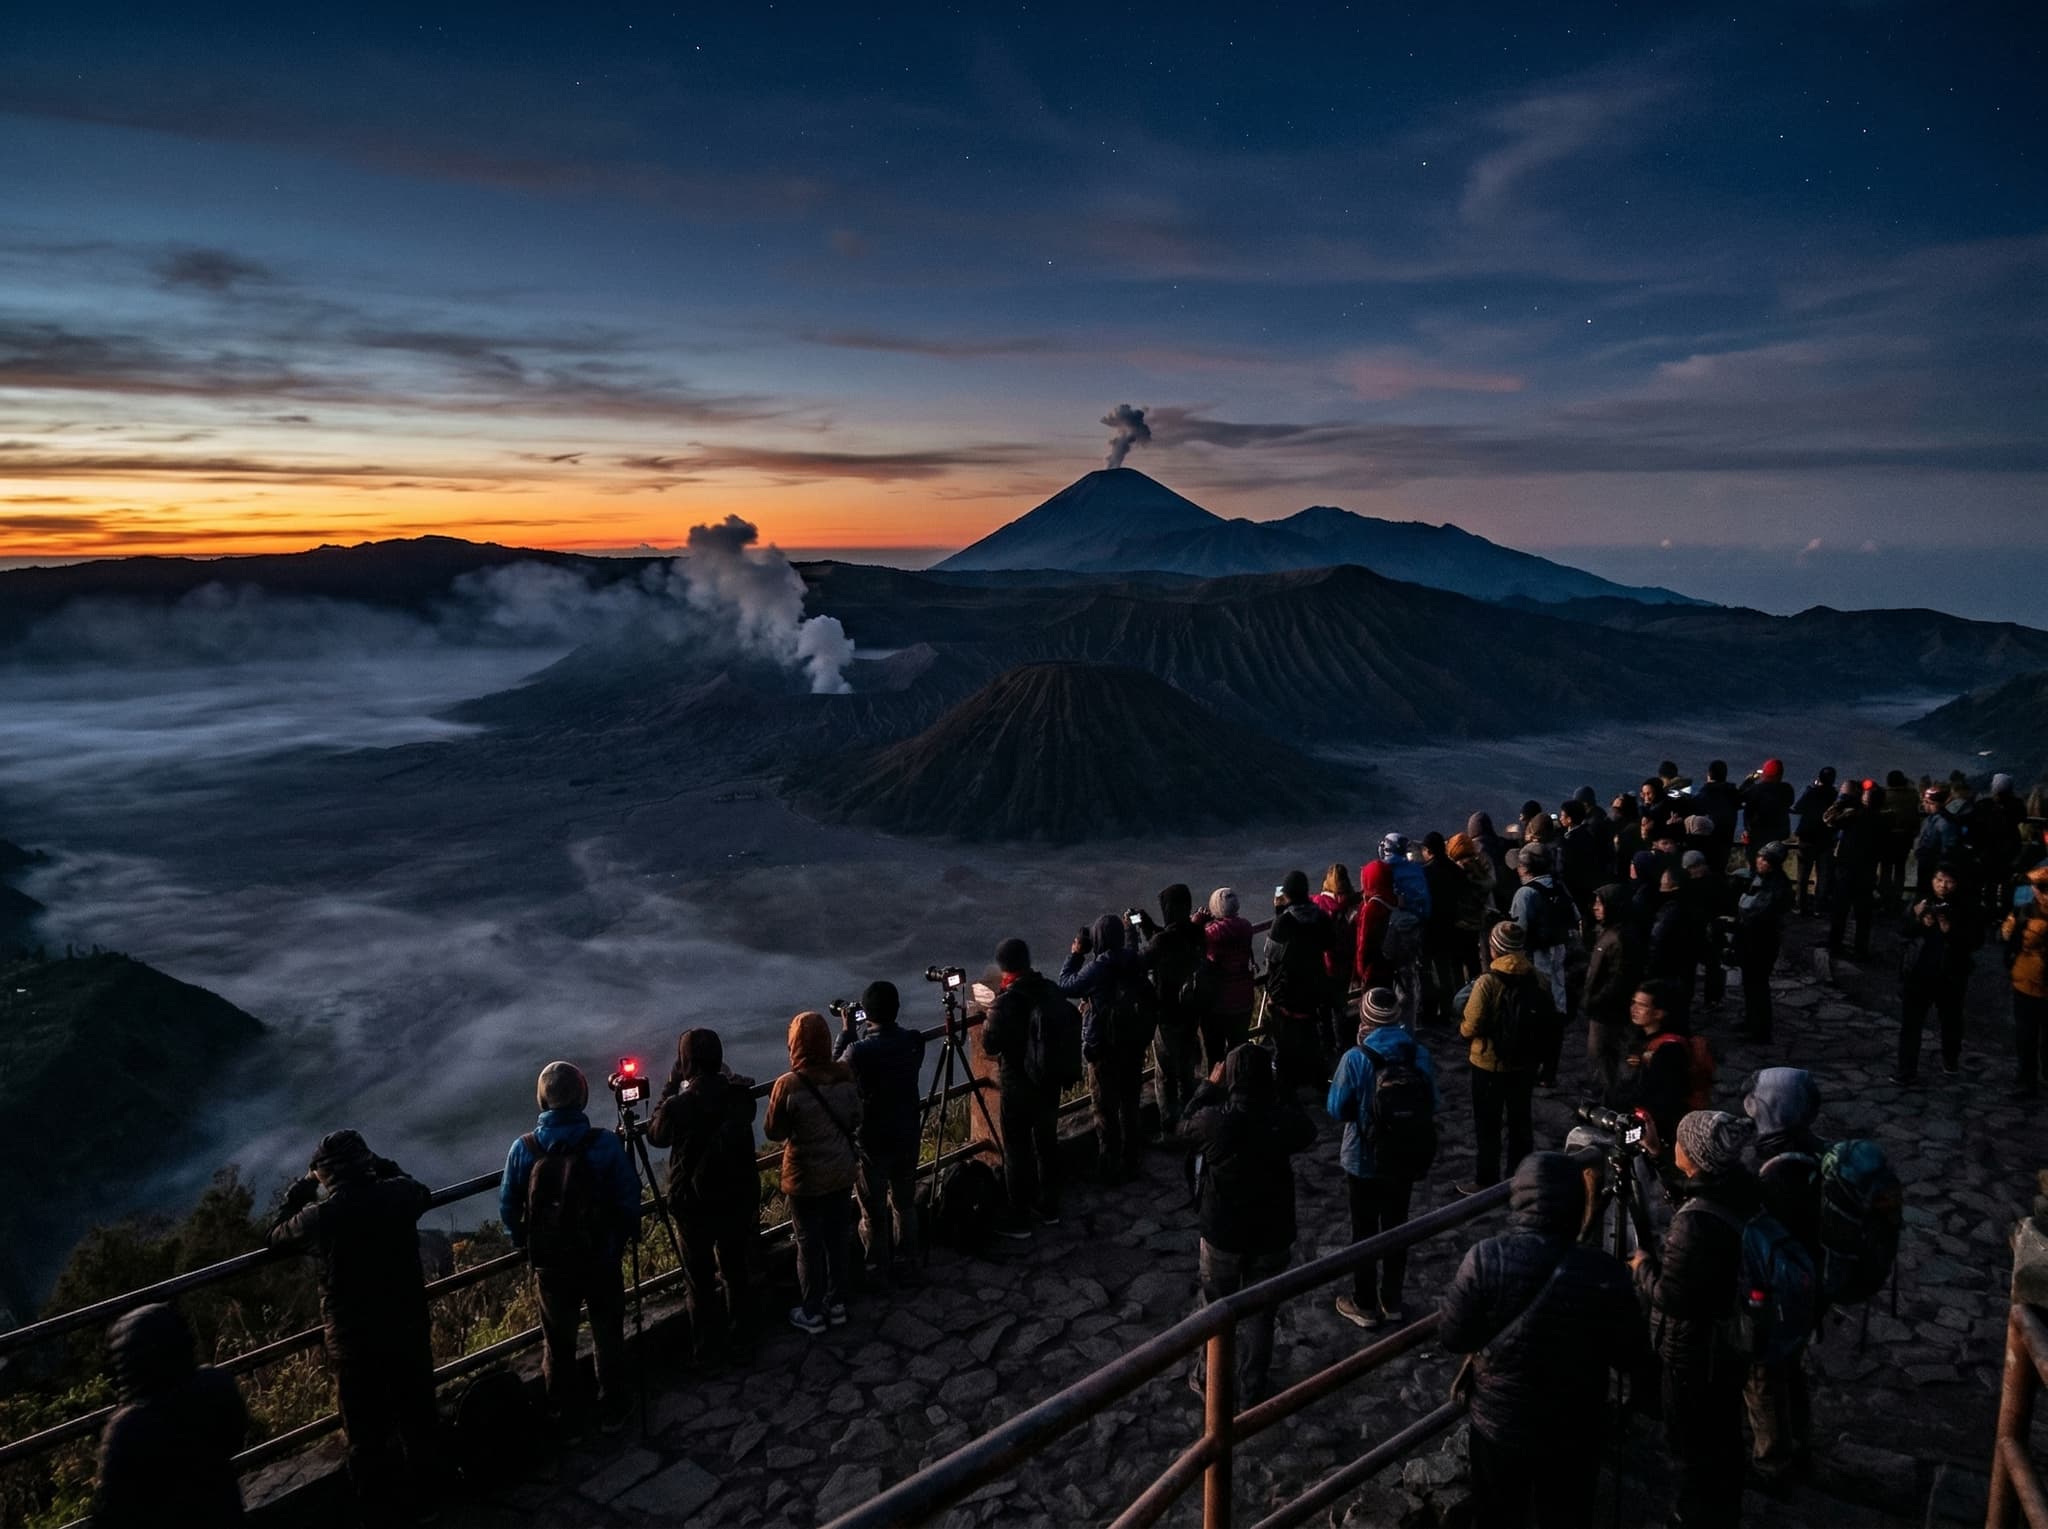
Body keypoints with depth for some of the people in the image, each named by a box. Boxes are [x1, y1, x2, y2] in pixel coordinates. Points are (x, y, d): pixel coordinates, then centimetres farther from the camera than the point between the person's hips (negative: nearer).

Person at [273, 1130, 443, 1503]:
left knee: (366, 1428, 18)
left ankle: (379, 1505, 33)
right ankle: (424, 1492, 38)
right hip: (408, 1329, 2)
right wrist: (383, 1167, 13)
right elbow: (423, 1193, 13)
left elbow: (277, 1238, 4)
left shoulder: (317, 1217, -19)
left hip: (352, 1339, -2)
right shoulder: (400, 1195, -13)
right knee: (418, 1416, 21)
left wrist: (300, 1191, 9)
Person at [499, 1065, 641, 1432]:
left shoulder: (523, 1149, -12)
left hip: (549, 1263, 1)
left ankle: (565, 1419, 31)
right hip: (601, 1260, -1)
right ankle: (612, 1411, 32)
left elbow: (508, 1208, -3)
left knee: (558, 1341, 18)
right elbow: (629, 1199, -11)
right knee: (608, 1336, 19)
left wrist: (523, 1244, 14)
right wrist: (624, 1236, 8)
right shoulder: (605, 1144, -17)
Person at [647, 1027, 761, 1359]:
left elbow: (655, 1134, -4)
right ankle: (743, 1335, 37)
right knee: (737, 1270, 22)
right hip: (738, 1198, 4)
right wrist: (723, 1073, 1)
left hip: (695, 1204, -4)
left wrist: (671, 1086, -3)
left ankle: (709, 1348, 25)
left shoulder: (678, 1105, -24)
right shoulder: (740, 1094, -14)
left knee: (700, 1280, 13)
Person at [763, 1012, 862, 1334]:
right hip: (842, 1171, 4)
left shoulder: (788, 1085, -22)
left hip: (806, 1177, -4)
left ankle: (813, 1313, 22)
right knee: (839, 1237, 17)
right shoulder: (846, 1075, -9)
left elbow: (773, 1133, -10)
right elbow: (856, 1120, 3)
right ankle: (837, 1304, 31)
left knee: (810, 1243, 10)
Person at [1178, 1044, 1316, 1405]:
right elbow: (1307, 1133, 5)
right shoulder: (1285, 1120, -20)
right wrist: (1279, 1091, 3)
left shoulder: (1214, 1119, -24)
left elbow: (1185, 1127, -1)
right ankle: (1252, 1390, 32)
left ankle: (1208, 1379, 38)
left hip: (1222, 1232, -1)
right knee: (1259, 1312, 19)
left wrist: (1210, 1086, 5)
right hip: (1273, 1234, 1)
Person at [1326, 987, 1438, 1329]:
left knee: (1364, 1231, 12)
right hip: (1407, 1160, 3)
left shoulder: (1355, 1059, -21)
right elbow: (1432, 1106, 0)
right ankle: (1392, 1302, 33)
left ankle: (1365, 1306, 25)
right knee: (1395, 1228, 19)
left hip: (1363, 1161, -3)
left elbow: (1337, 1111, -13)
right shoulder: (1421, 1056, -11)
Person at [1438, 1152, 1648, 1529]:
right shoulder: (1605, 1272, -23)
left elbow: (1452, 1336, -14)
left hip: (1499, 1424, 0)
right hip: (1574, 1432, 1)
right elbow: (1631, 1357, -9)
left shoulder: (1484, 1259, -25)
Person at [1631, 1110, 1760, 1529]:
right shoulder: (1740, 1189, -12)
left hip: (1697, 1353, -8)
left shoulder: (1695, 1224, -37)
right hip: (1732, 1341, 8)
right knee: (1723, 1436, 28)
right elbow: (1688, 1191, 11)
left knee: (1693, 1444, 14)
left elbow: (1671, 1297, -27)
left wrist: (1643, 1266, -9)